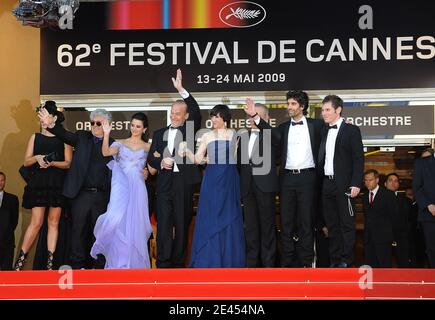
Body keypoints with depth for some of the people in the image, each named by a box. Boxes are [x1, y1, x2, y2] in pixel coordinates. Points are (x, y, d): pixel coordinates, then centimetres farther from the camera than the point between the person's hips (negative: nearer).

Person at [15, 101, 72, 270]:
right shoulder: (35, 137, 12)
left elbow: (68, 163, 1)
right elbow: (26, 162, 8)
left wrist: (52, 163, -15)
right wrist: (37, 158, -12)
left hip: (57, 184, 0)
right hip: (38, 183, 0)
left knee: (54, 222, 1)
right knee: (36, 222, -7)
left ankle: (50, 262, 3)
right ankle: (20, 260, -1)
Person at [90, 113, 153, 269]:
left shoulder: (147, 147, 14)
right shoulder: (120, 143, 12)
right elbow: (106, 152, -7)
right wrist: (106, 134, -17)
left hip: (137, 190, 1)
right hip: (121, 187, -1)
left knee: (134, 225, -3)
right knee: (117, 222, -18)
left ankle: (133, 263, 6)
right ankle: (117, 263, 0)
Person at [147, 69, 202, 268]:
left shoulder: (190, 130, 8)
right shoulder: (159, 134, 16)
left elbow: (196, 112, -9)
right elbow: (151, 159, 15)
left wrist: (181, 90, -16)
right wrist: (161, 163, -8)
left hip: (184, 182, -2)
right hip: (164, 182, 2)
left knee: (182, 223, 2)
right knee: (163, 223, -4)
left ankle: (178, 263, 8)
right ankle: (163, 264, -4)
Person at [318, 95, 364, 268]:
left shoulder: (351, 130, -2)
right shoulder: (323, 131, 14)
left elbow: (358, 159, -6)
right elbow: (321, 158, 14)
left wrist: (356, 184, -14)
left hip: (344, 185, -5)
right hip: (326, 183, 6)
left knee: (347, 224, -3)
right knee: (332, 224, 8)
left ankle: (346, 261, 1)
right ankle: (334, 260, 13)